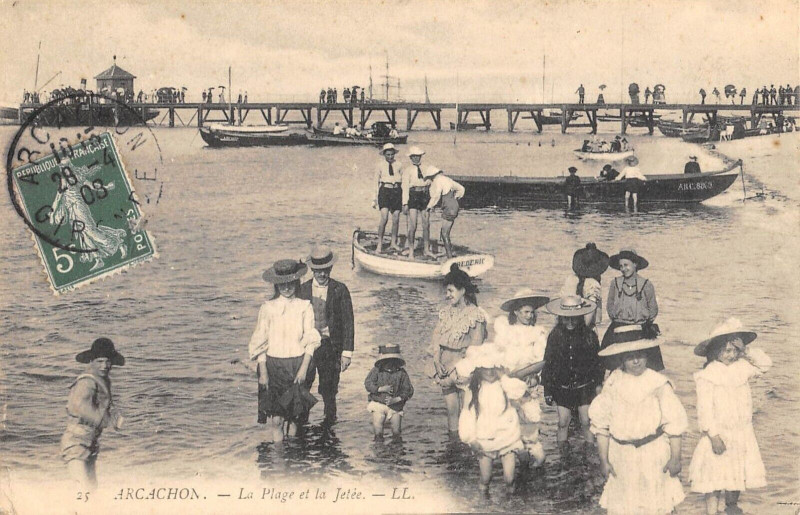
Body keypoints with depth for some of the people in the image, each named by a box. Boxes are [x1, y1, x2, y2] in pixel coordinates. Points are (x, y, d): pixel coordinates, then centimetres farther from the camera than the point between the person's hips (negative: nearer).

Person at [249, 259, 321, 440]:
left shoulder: (305, 307, 1)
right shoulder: (267, 308, -1)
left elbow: (310, 341, 1)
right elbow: (260, 342, 1)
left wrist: (304, 368, -8)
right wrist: (263, 372, -4)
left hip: (297, 364, 1)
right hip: (274, 365, -1)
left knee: (293, 416, 6)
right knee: (275, 420, -7)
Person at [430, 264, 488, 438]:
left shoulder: (476, 316, -7)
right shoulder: (446, 313, 12)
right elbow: (435, 339, 8)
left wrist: (455, 371, -14)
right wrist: (437, 361, -8)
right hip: (445, 369, 5)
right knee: (451, 410, 6)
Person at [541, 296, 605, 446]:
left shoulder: (589, 336, -5)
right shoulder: (554, 336, -4)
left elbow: (598, 362, 3)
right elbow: (547, 364, 1)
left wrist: (598, 385, 0)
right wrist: (547, 390, 0)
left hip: (584, 387, -1)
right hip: (562, 387, 1)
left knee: (586, 422, 1)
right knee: (563, 423, 3)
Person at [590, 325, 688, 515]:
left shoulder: (659, 383, -7)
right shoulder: (613, 384, -1)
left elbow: (674, 423, -4)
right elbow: (601, 424, 4)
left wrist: (675, 458, -4)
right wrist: (604, 460, 3)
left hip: (653, 452, -2)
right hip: (621, 455, 2)